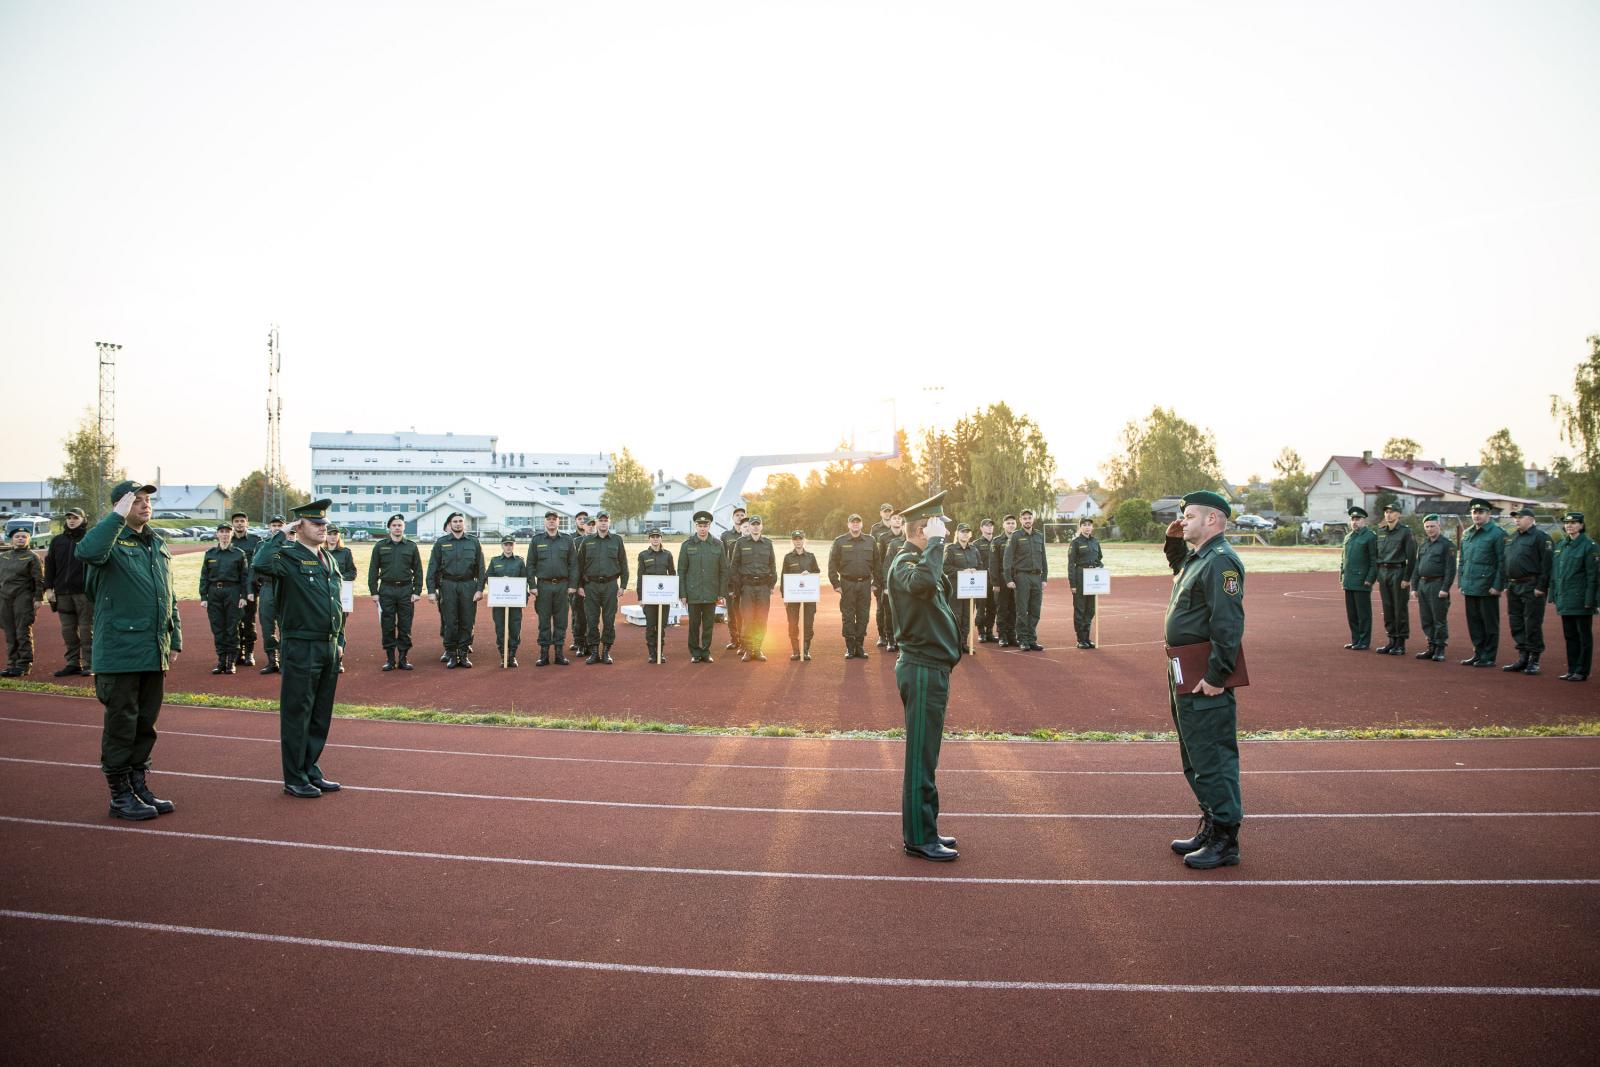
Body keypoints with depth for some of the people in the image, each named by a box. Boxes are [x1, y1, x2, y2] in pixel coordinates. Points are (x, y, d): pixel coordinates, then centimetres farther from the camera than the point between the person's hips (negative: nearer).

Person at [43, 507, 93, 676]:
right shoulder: (57, 541, 16)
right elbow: (49, 565, 15)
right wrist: (48, 588, 6)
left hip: (85, 592, -5)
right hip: (63, 592, 5)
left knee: (87, 629, -3)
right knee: (68, 630, 6)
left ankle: (88, 664, 0)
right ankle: (73, 663, 12)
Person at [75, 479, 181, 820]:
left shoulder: (157, 544, 14)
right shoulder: (112, 542, -8)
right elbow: (87, 552, -34)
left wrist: (175, 638, 17)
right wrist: (118, 516, -28)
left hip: (155, 653, 7)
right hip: (120, 653, -7)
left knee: (145, 724, 14)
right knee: (121, 725, 1)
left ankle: (138, 785, 26)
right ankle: (120, 795, 11)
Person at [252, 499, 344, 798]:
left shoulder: (328, 560, 15)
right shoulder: (289, 557, -9)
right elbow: (260, 563, -33)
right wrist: (282, 535, -19)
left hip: (329, 648, 8)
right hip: (302, 648, -7)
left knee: (321, 716, 14)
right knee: (297, 715, 1)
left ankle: (311, 771, 24)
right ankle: (295, 779, 9)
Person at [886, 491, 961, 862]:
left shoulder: (918, 560, 16)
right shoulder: (905, 563, -16)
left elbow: (943, 593, 19)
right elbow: (922, 583, -40)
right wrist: (935, 543, -30)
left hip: (931, 668, 10)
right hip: (922, 671, -10)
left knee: (925, 755, 16)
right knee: (921, 758, -3)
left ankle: (923, 830, 25)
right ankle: (919, 839, 5)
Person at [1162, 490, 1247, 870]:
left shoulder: (1221, 561, -16)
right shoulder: (1196, 558, 15)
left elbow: (1229, 624, -23)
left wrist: (1217, 676, -25)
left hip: (1205, 681, -11)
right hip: (1185, 678, 11)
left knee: (1212, 760, -4)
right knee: (1195, 759, 18)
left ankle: (1225, 842, 4)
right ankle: (1211, 830, 29)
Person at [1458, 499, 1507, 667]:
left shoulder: (1496, 534, -6)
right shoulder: (1467, 534, 14)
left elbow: (1502, 562, -9)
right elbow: (1461, 561, 19)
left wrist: (1497, 586, -14)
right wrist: (1461, 584, 13)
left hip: (1488, 589, -6)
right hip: (1470, 588, 6)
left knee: (1489, 623, 2)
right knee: (1474, 622, 10)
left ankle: (1489, 657, 7)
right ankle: (1478, 653, 19)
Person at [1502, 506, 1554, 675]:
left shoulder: (1540, 537, -8)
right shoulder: (1512, 539, 16)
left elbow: (1547, 564, -14)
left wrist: (1541, 587, -19)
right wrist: (1507, 586, 15)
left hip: (1532, 588, -8)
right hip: (1513, 588, 8)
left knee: (1532, 624, -4)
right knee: (1516, 624, 10)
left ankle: (1534, 661, 4)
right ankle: (1522, 659, 18)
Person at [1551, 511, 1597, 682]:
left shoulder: (1590, 546, -7)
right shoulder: (1561, 546, 13)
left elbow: (1593, 576, -11)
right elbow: (1554, 572, 16)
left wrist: (1589, 600, -15)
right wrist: (1554, 595, 11)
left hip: (1581, 600, -7)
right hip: (1564, 600, 7)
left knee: (1584, 637, 1)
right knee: (1570, 636, 11)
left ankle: (1582, 672, 5)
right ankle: (1572, 670, 18)